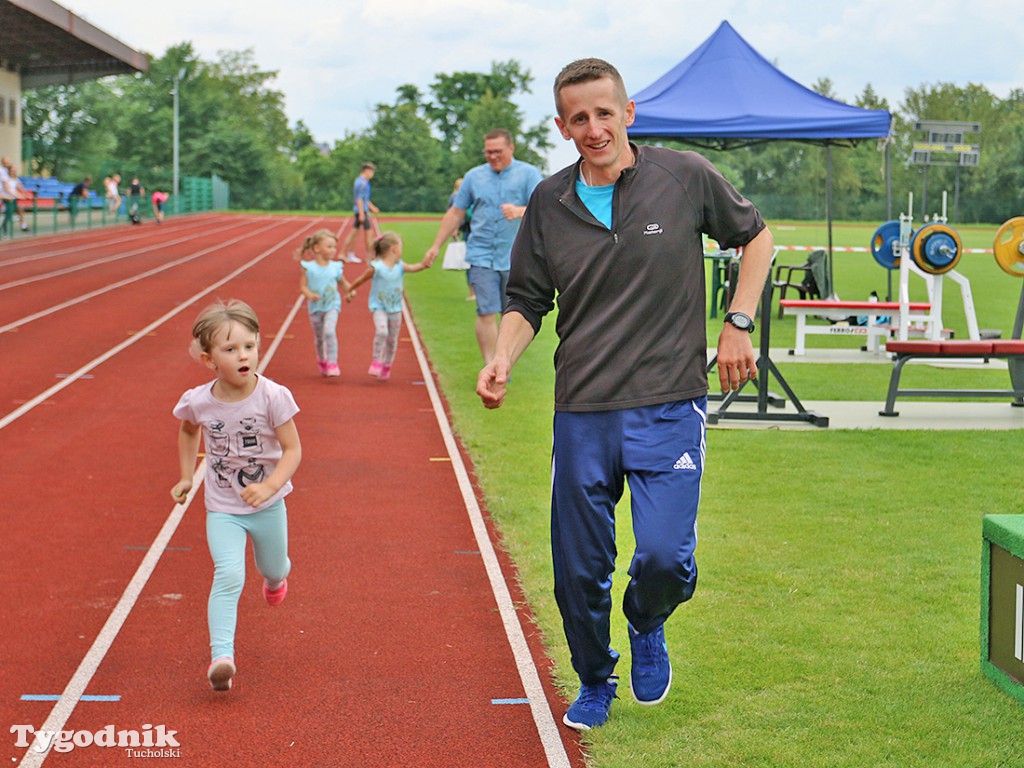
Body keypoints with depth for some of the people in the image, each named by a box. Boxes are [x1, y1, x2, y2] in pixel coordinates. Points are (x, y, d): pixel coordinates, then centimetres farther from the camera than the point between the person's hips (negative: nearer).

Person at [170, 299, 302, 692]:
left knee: (272, 568, 24)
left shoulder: (273, 397, -22)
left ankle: (276, 576, 62)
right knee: (229, 576, -21)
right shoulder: (197, 401, -15)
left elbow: (293, 449, -17)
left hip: (267, 504, 1)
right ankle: (221, 656, -25)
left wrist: (270, 486, -32)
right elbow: (189, 431, 11)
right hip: (222, 509, 0)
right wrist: (186, 476, 7)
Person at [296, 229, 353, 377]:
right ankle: (322, 362, 38)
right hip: (315, 306, 1)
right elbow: (302, 285, -8)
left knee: (329, 331, -22)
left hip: (332, 305, -1)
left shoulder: (336, 267, -1)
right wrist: (309, 294, -27)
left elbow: (343, 283, 11)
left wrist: (350, 290, -8)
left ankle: (332, 364, -15)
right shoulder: (309, 267, -8)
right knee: (319, 337, 13)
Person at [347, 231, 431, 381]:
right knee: (381, 331, -27)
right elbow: (361, 280, 1)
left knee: (392, 340, 9)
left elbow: (412, 268, -18)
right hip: (379, 307, -4)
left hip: (395, 308, 5)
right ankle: (376, 362, -12)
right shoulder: (376, 267, -12)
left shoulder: (400, 266, 0)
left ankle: (386, 368, 27)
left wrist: (423, 265, -39)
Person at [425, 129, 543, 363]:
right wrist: (436, 246, 17)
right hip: (481, 255, 1)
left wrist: (519, 211, -33)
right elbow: (455, 213, 17)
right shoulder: (474, 176, 11)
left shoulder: (528, 174, 2)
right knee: (487, 313, -11)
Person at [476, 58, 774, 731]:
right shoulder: (550, 203, 4)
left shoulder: (686, 177, -3)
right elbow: (527, 301, 12)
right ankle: (594, 685, 35)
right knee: (579, 572, 7)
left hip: (669, 405, -2)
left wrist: (738, 324, 4)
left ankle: (648, 626, 21)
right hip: (581, 415, 2)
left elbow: (756, 236, 13)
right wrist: (503, 359, -7)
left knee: (665, 558, -15)